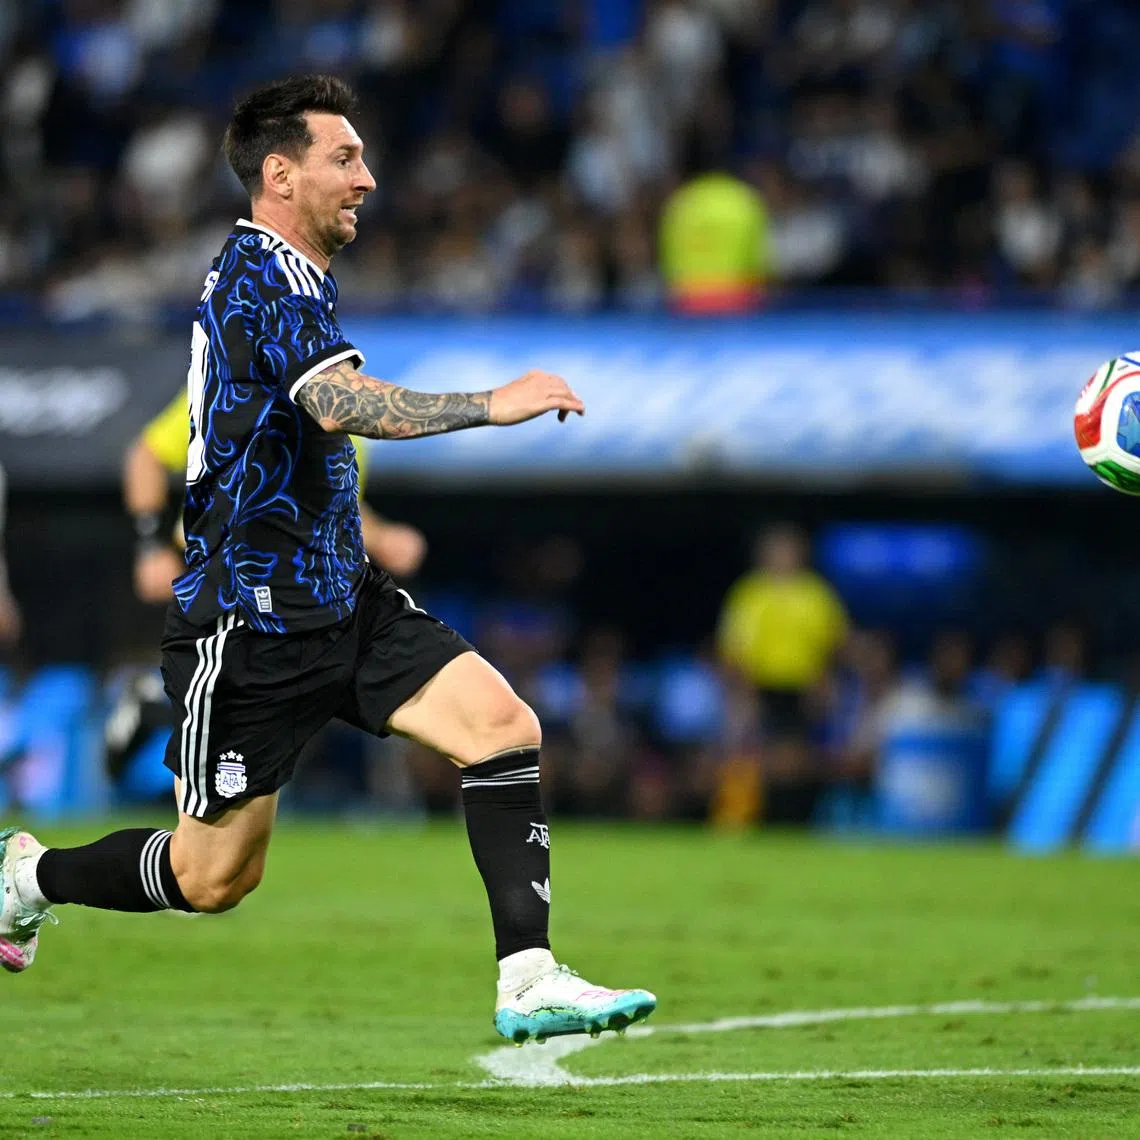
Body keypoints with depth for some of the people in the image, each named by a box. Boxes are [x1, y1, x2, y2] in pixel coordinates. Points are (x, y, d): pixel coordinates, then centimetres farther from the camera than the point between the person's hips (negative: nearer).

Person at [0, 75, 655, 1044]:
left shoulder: (276, 273, 15)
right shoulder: (267, 276, -17)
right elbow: (341, 404, -35)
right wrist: (490, 406, -37)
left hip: (341, 601, 9)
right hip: (251, 626, -9)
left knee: (504, 725, -12)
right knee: (214, 879, 3)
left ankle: (529, 981, -16)